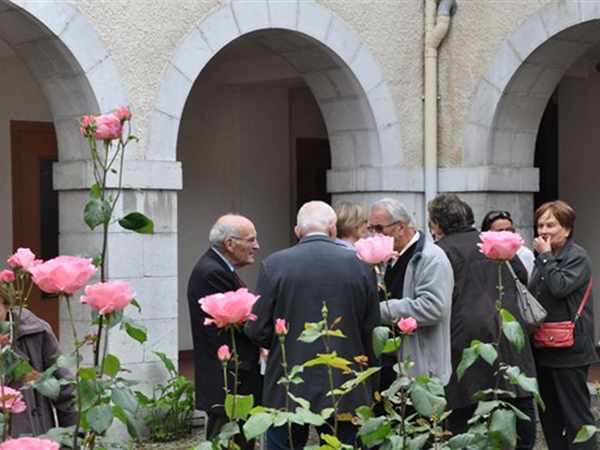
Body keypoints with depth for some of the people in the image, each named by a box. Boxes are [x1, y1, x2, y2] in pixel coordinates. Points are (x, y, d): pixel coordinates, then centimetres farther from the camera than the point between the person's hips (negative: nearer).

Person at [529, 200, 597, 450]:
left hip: (569, 349, -8)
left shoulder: (578, 257, -10)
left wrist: (546, 256, -17)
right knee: (548, 413, 15)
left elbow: (560, 287, -26)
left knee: (576, 414, -4)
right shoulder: (543, 257, 13)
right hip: (544, 346, 8)